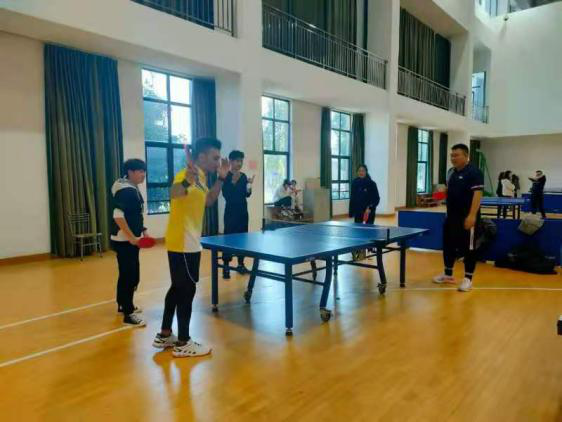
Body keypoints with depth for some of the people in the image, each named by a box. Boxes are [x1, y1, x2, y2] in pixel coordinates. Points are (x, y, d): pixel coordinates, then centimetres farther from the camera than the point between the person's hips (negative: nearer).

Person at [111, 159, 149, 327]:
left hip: (130, 240, 10)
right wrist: (132, 237, -24)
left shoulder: (134, 189, 12)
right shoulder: (125, 191, -18)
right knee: (129, 276, -5)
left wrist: (143, 231, 13)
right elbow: (118, 216, -25)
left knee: (128, 274, 20)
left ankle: (123, 304, 35)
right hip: (124, 241, -10)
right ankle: (129, 314, 3)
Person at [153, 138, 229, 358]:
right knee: (187, 291, 0)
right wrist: (187, 182, -63)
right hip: (183, 243, -10)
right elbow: (173, 194, -41)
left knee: (178, 288, 17)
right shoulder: (188, 174, -20)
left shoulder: (201, 177, 9)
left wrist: (221, 178, 10)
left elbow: (208, 201, 20)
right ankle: (183, 344, 13)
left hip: (188, 242, 10)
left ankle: (164, 335, 30)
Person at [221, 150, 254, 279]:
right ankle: (226, 266, -1)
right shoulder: (226, 176, -8)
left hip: (243, 211, 6)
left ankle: (241, 264, 19)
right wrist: (233, 182, -23)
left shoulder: (243, 176, 10)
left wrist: (249, 186, -8)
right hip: (231, 211, -6)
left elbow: (247, 194, 9)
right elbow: (226, 195, -16)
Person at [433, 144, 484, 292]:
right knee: (448, 245, 14)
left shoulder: (474, 172, -12)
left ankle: (468, 279, 11)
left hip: (466, 217, -8)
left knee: (468, 247, 0)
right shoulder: (451, 172, 12)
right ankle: (448, 274, 28)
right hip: (451, 216, 8)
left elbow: (477, 194, -19)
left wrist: (472, 215, -26)